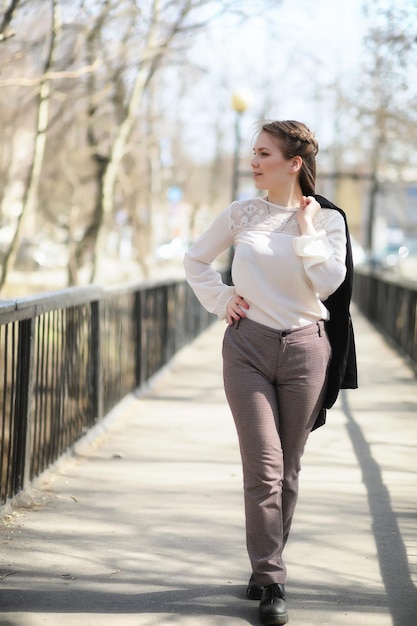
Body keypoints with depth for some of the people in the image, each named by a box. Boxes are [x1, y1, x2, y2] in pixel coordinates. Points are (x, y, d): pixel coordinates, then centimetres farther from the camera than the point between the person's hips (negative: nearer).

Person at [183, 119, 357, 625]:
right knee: (263, 467, -8)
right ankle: (271, 581, -2)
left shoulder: (327, 219, 2)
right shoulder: (241, 214, 4)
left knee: (287, 469, 8)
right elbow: (196, 260, 16)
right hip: (247, 346, 0)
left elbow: (329, 283, -12)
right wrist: (220, 300, 4)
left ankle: (266, 565, 24)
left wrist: (305, 228, -8)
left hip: (303, 348, 0)